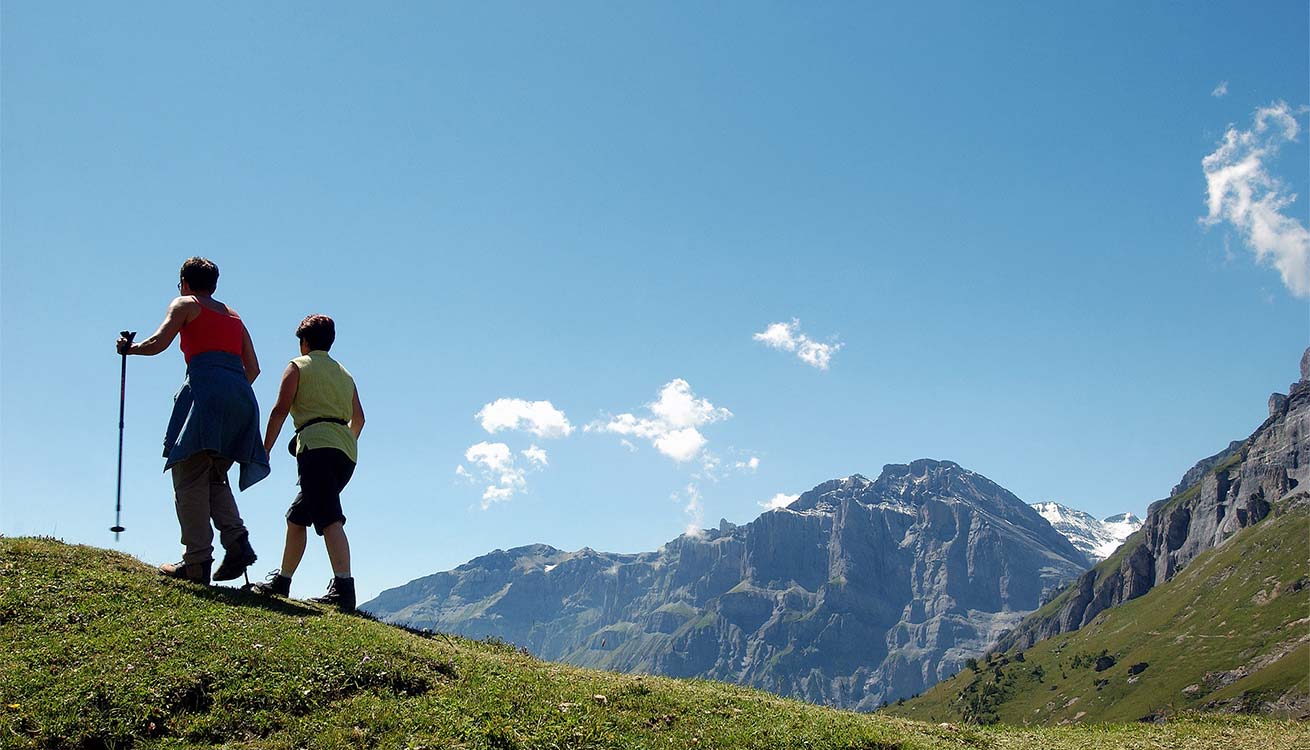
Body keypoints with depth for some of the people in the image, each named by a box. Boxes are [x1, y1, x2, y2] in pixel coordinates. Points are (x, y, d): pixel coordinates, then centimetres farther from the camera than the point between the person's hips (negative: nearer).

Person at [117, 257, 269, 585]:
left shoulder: (185, 304, 14)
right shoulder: (233, 316, 29)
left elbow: (157, 343, 0)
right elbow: (253, 368, 23)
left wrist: (129, 347, 18)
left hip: (205, 389, -6)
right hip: (240, 398, 6)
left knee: (190, 476, -5)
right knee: (215, 476, 14)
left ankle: (197, 562, -12)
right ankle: (237, 542, -8)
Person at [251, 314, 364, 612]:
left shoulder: (298, 366, 8)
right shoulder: (344, 374, 25)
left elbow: (280, 410, -2)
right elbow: (358, 418, 25)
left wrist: (264, 451, 1)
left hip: (317, 444, -7)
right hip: (347, 450, 7)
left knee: (329, 518, -19)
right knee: (297, 515, 19)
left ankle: (344, 587, -32)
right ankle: (282, 580, 26)